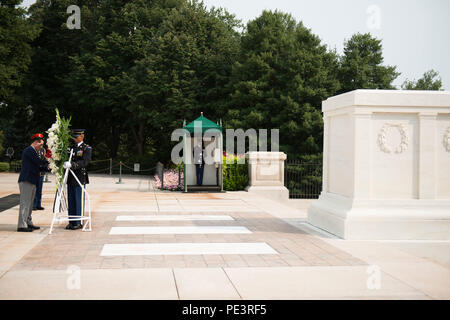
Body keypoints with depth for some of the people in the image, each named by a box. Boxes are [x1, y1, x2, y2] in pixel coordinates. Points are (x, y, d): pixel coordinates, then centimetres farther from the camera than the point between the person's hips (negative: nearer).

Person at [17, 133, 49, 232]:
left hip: (31, 181, 10)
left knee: (29, 203, 14)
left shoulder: (32, 151, 22)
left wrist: (47, 167, 8)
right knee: (25, 203, -9)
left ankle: (28, 222, 20)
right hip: (26, 180, -10)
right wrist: (49, 162, -3)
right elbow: (39, 162, -16)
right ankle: (22, 225, -8)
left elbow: (37, 167, 21)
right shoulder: (29, 150, -10)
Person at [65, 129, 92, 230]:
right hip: (70, 178, 6)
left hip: (80, 178, -6)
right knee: (71, 201, 9)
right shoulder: (71, 147, 15)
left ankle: (78, 223, 4)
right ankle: (71, 222, 16)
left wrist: (72, 165, -31)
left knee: (79, 201, -2)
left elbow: (84, 162, -17)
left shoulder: (87, 148, -3)